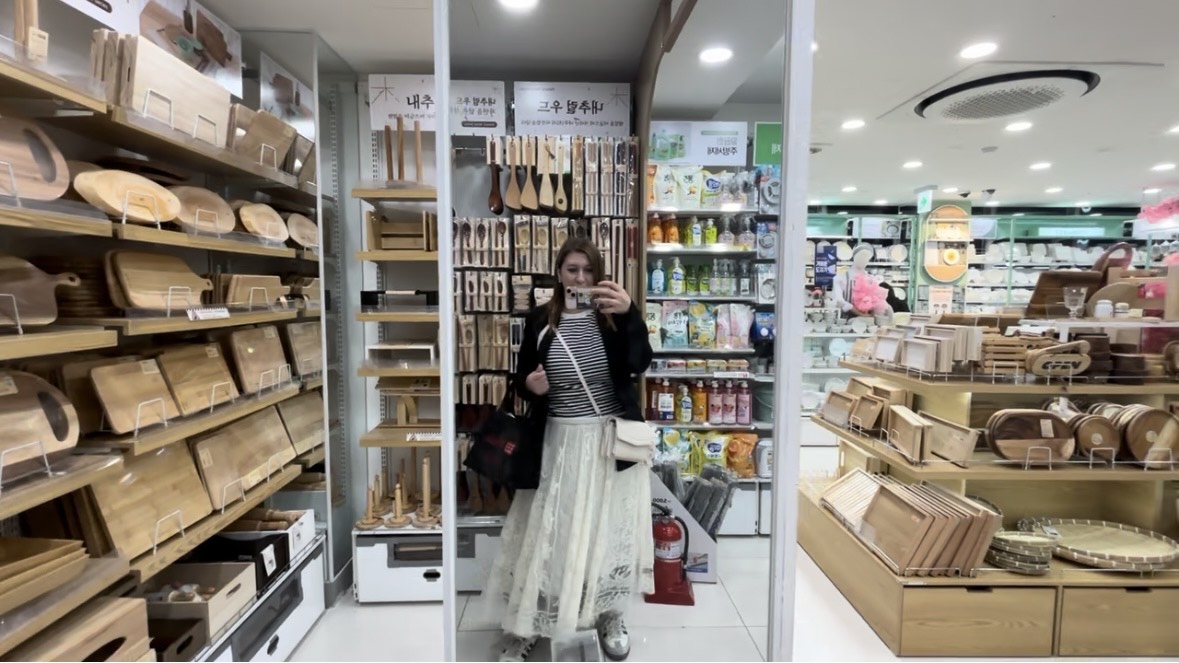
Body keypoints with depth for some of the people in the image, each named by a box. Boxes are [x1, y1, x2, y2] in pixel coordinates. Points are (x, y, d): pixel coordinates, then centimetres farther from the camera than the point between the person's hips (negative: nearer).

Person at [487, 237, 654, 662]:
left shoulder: (614, 316, -2)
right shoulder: (540, 320, 0)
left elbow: (639, 364, -19)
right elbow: (521, 380, 6)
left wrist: (630, 315, -33)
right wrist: (529, 385, -17)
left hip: (613, 440, 0)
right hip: (559, 441, 0)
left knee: (611, 530, 12)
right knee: (546, 533, 6)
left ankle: (609, 618, 35)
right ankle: (523, 628, 25)